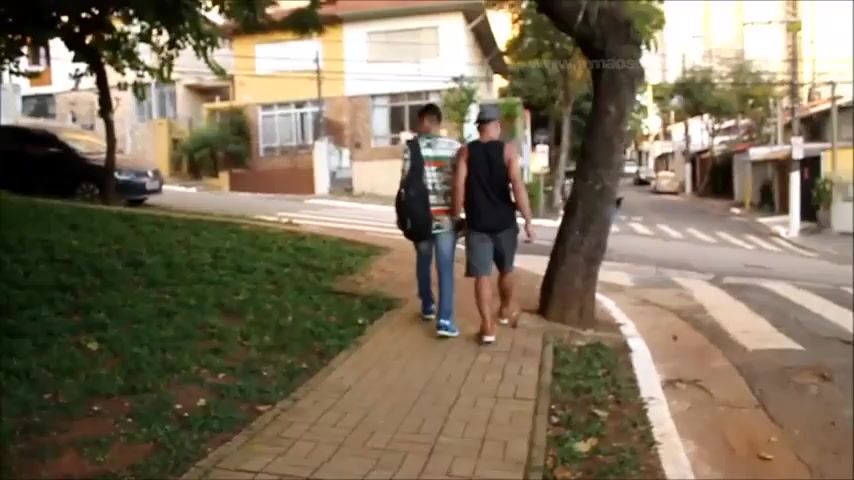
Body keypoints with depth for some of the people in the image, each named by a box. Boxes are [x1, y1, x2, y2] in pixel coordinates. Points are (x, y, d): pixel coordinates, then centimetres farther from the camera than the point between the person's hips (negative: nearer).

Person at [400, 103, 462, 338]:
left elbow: (405, 181, -3)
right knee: (445, 267, 0)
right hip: (445, 215, -1)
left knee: (423, 261, 19)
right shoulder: (454, 147, -3)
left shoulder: (411, 147, -2)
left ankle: (428, 306, 32)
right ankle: (445, 319, -6)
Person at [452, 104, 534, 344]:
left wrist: (456, 215, 2)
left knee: (482, 275, 3)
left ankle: (488, 326, 2)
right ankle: (506, 309, 40)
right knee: (506, 270, 20)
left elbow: (459, 186, -7)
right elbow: (518, 186, -12)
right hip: (504, 222, 0)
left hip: (477, 224, 0)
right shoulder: (508, 150, -4)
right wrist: (528, 221, -10)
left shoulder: (465, 151, 0)